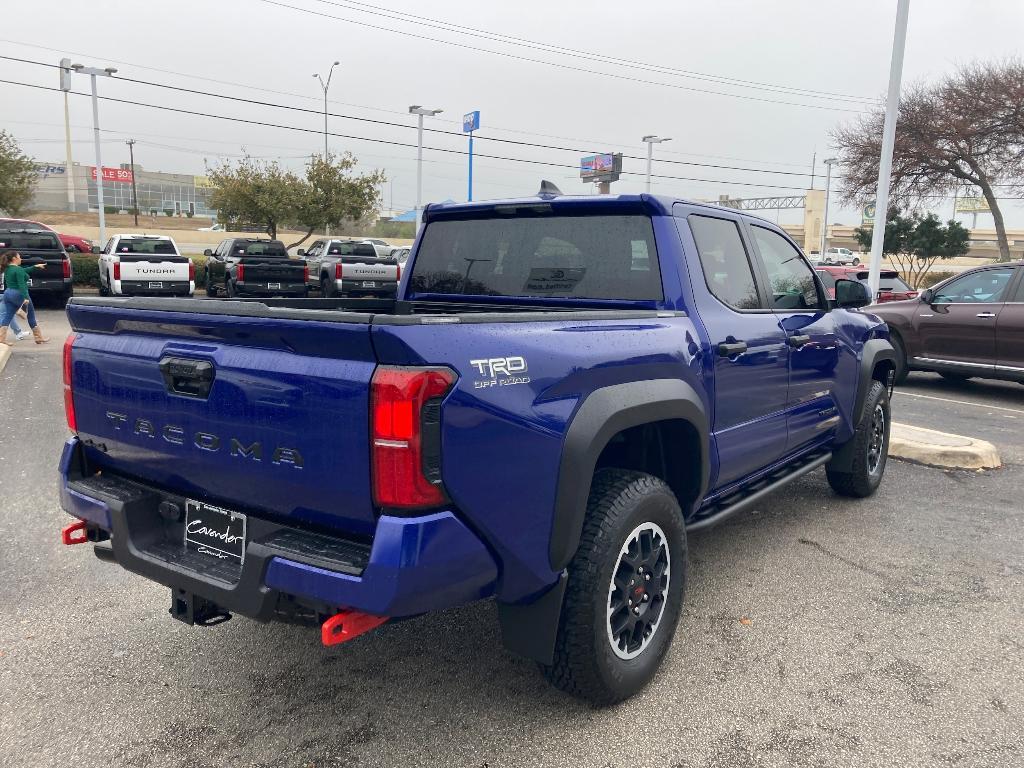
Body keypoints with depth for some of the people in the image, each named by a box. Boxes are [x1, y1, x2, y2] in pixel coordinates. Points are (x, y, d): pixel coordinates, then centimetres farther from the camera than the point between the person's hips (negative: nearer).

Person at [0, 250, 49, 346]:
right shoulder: (18, 269, -15)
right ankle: (39, 338, 17)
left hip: (8, 294, 8)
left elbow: (23, 272, 27)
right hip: (18, 295, -8)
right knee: (31, 315, 8)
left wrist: (36, 266, 34)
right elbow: (21, 285, -24)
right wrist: (26, 298, -29)